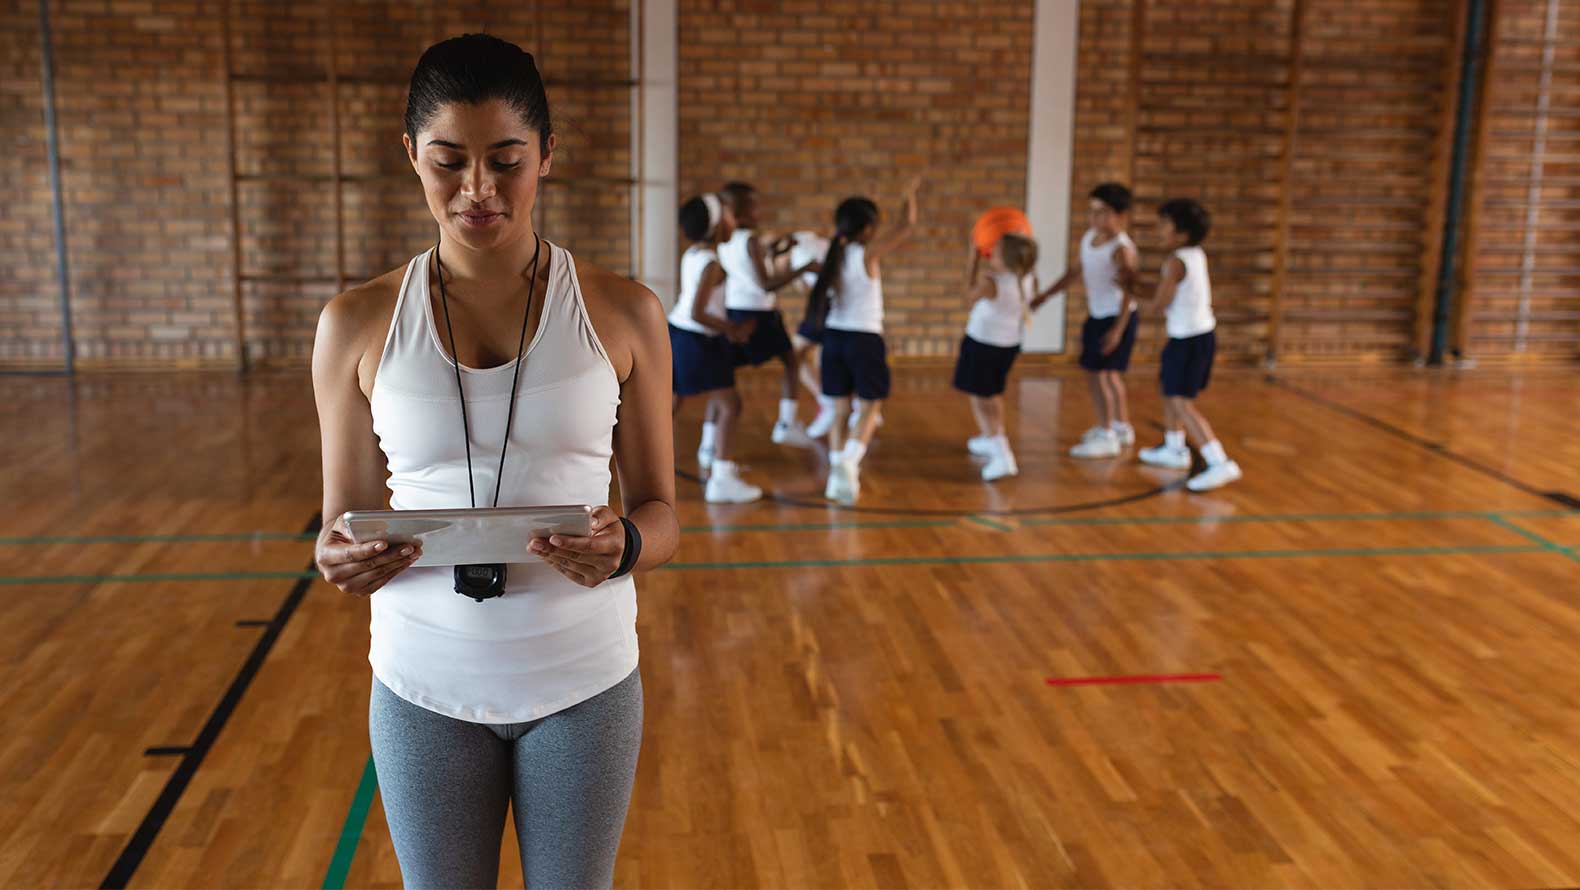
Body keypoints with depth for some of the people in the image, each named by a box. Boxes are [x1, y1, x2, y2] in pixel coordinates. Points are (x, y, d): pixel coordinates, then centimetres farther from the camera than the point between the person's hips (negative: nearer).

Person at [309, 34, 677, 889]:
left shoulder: (622, 313, -5)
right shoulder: (359, 324, -4)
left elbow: (660, 511, 0)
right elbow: (344, 517, 3)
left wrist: (623, 548, -23)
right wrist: (341, 558, -20)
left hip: (583, 680, 0)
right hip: (425, 687, 1)